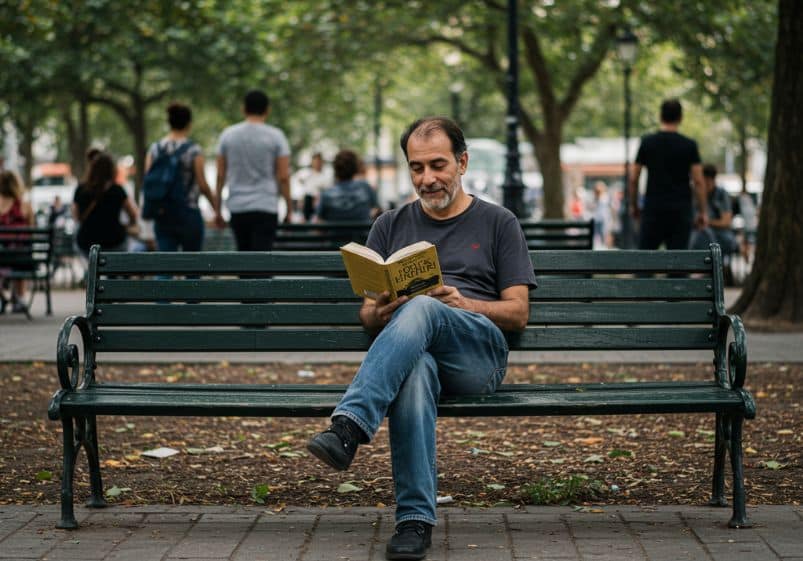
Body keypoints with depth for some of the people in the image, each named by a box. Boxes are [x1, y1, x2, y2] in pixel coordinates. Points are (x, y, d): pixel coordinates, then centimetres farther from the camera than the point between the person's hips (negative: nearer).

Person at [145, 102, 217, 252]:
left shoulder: (154, 149, 2)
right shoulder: (194, 150, -9)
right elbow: (202, 185, -8)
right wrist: (214, 202, 8)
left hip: (162, 215, 3)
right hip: (188, 212, -3)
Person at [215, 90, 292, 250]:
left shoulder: (228, 134, 3)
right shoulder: (275, 135, -4)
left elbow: (220, 175, 4)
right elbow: (284, 176, -6)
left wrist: (217, 208, 10)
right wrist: (289, 208, 3)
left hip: (237, 207, 4)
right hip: (265, 207, -3)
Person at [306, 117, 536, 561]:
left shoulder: (498, 224, 17)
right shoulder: (390, 227, 25)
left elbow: (518, 313, 9)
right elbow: (367, 315, 21)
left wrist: (462, 303, -11)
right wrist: (380, 313, -5)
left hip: (478, 352, -1)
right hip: (410, 353, 1)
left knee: (421, 309, -37)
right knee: (415, 370, -40)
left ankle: (348, 426, -53)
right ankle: (415, 519, -44)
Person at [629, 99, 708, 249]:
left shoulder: (647, 142, 2)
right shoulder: (689, 145, -1)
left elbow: (633, 179, 3)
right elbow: (698, 182, -5)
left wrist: (633, 206, 15)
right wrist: (702, 212, 3)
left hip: (653, 209, 0)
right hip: (681, 211, 0)